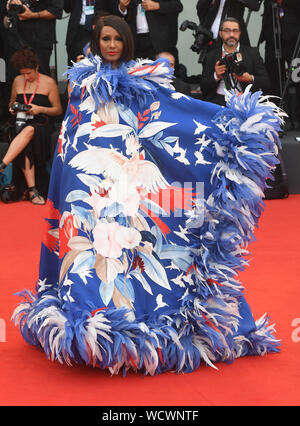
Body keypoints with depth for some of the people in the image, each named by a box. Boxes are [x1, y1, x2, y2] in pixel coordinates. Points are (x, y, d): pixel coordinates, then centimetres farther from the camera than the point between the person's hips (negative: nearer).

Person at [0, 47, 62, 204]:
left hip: (41, 124, -2)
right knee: (25, 144, -33)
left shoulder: (48, 82, 4)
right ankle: (32, 190, -41)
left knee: (29, 131, -40)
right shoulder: (17, 81, 15)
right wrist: (13, 107, 4)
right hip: (21, 122, 2)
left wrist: (40, 109, -10)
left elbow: (58, 110, 7)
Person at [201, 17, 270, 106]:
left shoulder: (252, 53, 13)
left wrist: (251, 79, -13)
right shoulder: (211, 56, 15)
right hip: (219, 100, 0)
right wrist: (216, 76, -9)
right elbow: (203, 87, 10)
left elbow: (265, 82, 8)